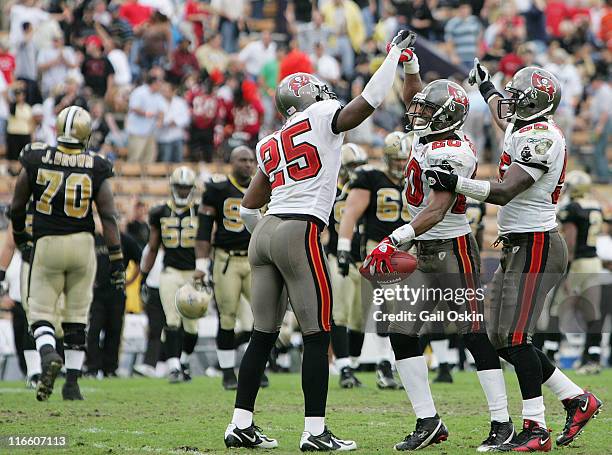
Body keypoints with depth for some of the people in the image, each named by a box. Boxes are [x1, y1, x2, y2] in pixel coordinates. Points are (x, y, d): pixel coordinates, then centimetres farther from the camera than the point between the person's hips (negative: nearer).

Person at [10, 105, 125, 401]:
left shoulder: (36, 161, -4)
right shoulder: (96, 168, -5)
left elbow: (17, 206, 5)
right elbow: (108, 217, -7)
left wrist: (19, 234, 26)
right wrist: (117, 262, -3)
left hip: (46, 244, -1)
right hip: (82, 243, 1)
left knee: (41, 311, 7)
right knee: (77, 316, 12)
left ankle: (48, 354, -24)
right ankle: (72, 383, 12)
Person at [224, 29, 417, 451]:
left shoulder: (269, 146, 20)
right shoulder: (322, 118, 1)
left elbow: (249, 206, 22)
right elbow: (369, 100, -4)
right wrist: (396, 52, 7)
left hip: (264, 234, 7)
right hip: (300, 232, -7)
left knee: (264, 334, 11)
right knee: (318, 336, -2)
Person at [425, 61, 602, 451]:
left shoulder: (539, 137, -16)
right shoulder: (527, 129, 13)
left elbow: (505, 191, -24)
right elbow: (503, 117, 40)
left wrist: (455, 182, -28)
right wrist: (486, 86, 57)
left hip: (535, 245, -10)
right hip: (517, 246, 10)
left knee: (516, 337, -14)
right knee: (504, 340, 10)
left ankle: (535, 429, -12)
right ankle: (577, 400, 17)